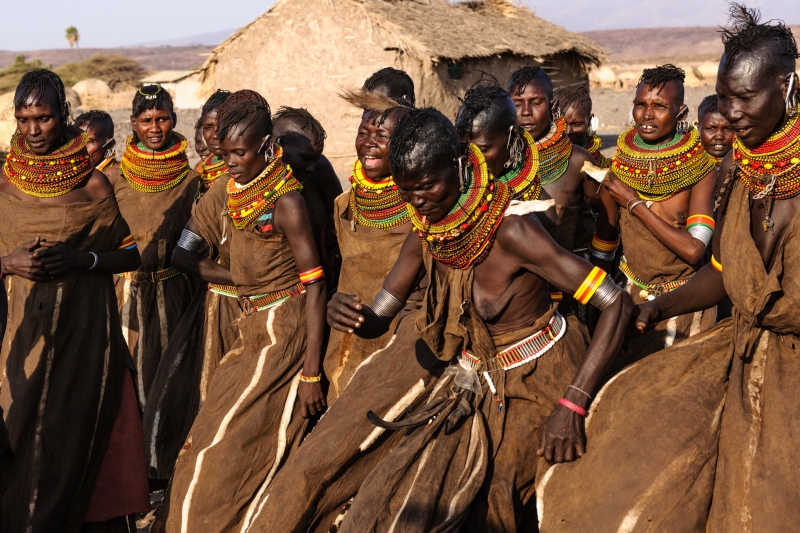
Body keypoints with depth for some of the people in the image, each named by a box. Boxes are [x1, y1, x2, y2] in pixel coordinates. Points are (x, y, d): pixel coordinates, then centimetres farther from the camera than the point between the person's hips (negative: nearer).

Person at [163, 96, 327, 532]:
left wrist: (311, 372, -20)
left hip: (283, 334, -7)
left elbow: (314, 283, -17)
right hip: (252, 331, 7)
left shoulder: (285, 200, -16)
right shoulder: (237, 194, 8)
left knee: (225, 457, -4)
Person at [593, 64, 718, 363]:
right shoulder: (619, 167, -7)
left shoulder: (699, 168, -16)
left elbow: (693, 250, -26)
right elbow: (604, 243, 5)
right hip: (631, 294, 3)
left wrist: (634, 202, -22)